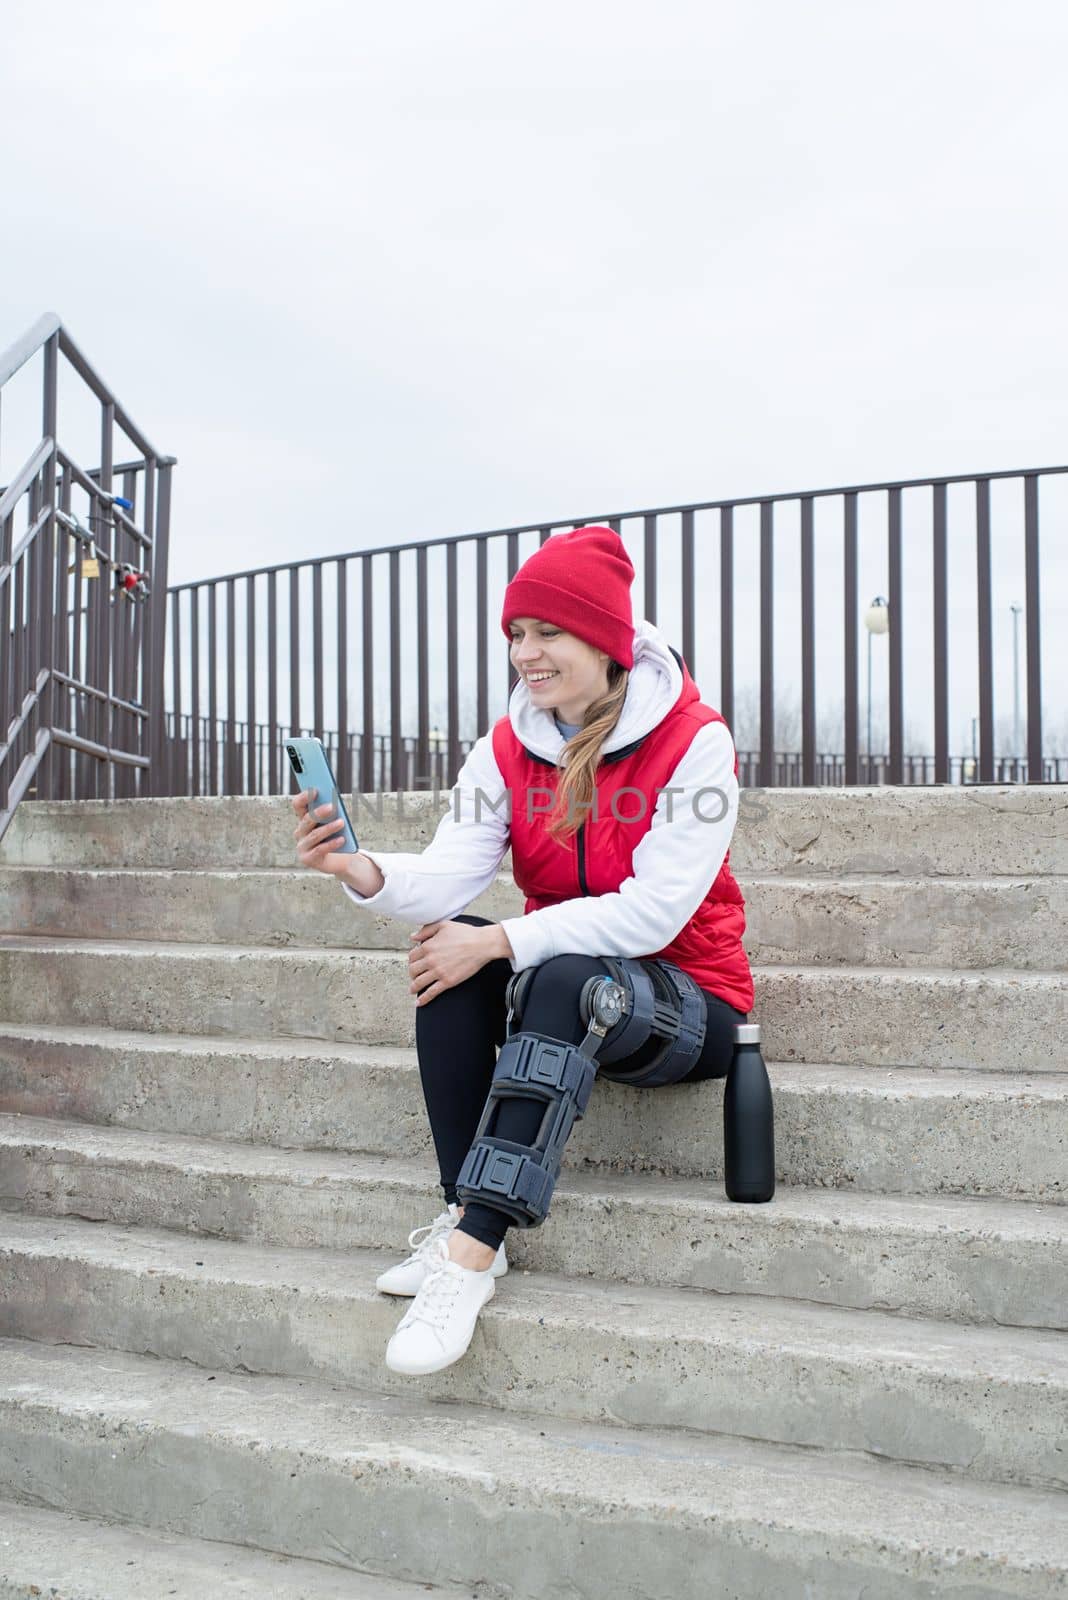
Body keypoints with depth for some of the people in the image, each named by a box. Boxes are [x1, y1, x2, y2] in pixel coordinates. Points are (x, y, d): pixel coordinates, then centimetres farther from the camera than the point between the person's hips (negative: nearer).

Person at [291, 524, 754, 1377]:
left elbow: (652, 914, -23)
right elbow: (450, 873, -14)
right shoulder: (511, 746, 1)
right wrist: (365, 871, -36)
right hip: (560, 986, 6)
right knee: (446, 952, -22)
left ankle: (473, 1249, -35)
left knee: (565, 976, -35)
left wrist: (498, 942, -26)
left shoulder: (693, 741, -15)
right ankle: (462, 1214, -23)